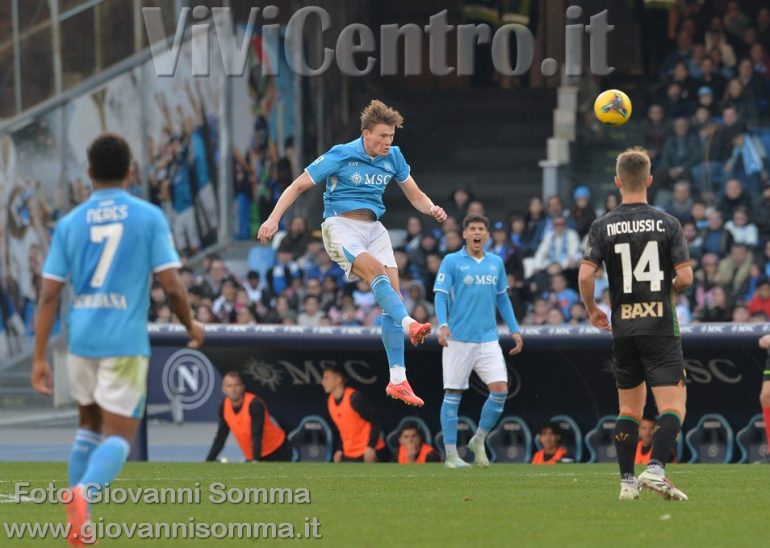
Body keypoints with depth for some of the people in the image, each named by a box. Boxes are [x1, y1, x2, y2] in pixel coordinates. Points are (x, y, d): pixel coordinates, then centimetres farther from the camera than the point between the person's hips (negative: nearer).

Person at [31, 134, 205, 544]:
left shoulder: (70, 223, 5)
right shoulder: (149, 217, -2)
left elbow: (49, 295, 2)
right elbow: (171, 285, -6)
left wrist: (40, 358, 5)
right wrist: (191, 326, 13)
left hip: (81, 340, 3)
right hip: (126, 342, -3)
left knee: (90, 427, 24)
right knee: (119, 436, -2)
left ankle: (76, 513, 22)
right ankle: (85, 491, -31)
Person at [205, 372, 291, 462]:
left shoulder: (255, 404, -23)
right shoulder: (224, 407, -5)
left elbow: (257, 437, -31)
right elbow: (220, 438, 4)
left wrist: (255, 460, -41)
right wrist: (208, 462, -2)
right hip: (252, 456, 5)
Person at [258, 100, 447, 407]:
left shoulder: (393, 157, 6)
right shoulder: (341, 155, -9)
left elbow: (414, 194, 17)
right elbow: (299, 186, -5)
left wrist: (432, 209, -6)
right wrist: (274, 219, -15)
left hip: (373, 228, 5)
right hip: (341, 224, -5)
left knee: (392, 295, -6)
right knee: (377, 271, -32)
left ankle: (397, 380, -6)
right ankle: (409, 324, -55)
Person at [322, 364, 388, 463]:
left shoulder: (355, 398, -17)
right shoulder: (330, 402, 6)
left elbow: (376, 421, -15)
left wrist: (371, 447, -21)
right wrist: (339, 449, 12)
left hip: (369, 453, -8)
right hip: (349, 455, 8)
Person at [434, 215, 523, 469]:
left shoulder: (496, 263, 12)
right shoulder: (451, 262, -2)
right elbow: (441, 295, -7)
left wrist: (514, 330, 14)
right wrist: (443, 325, -22)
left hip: (489, 340, 4)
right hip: (459, 340, -4)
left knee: (500, 389, -8)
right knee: (453, 394, -1)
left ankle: (479, 440, 12)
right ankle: (451, 454, 5)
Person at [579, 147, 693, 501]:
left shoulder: (603, 226, -1)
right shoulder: (667, 223, -4)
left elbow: (585, 275, -9)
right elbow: (685, 277, -7)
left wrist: (591, 310, 9)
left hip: (623, 329, 3)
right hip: (661, 327, -3)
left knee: (630, 409, 14)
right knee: (673, 406, -4)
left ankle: (627, 481, 13)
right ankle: (655, 469, -22)